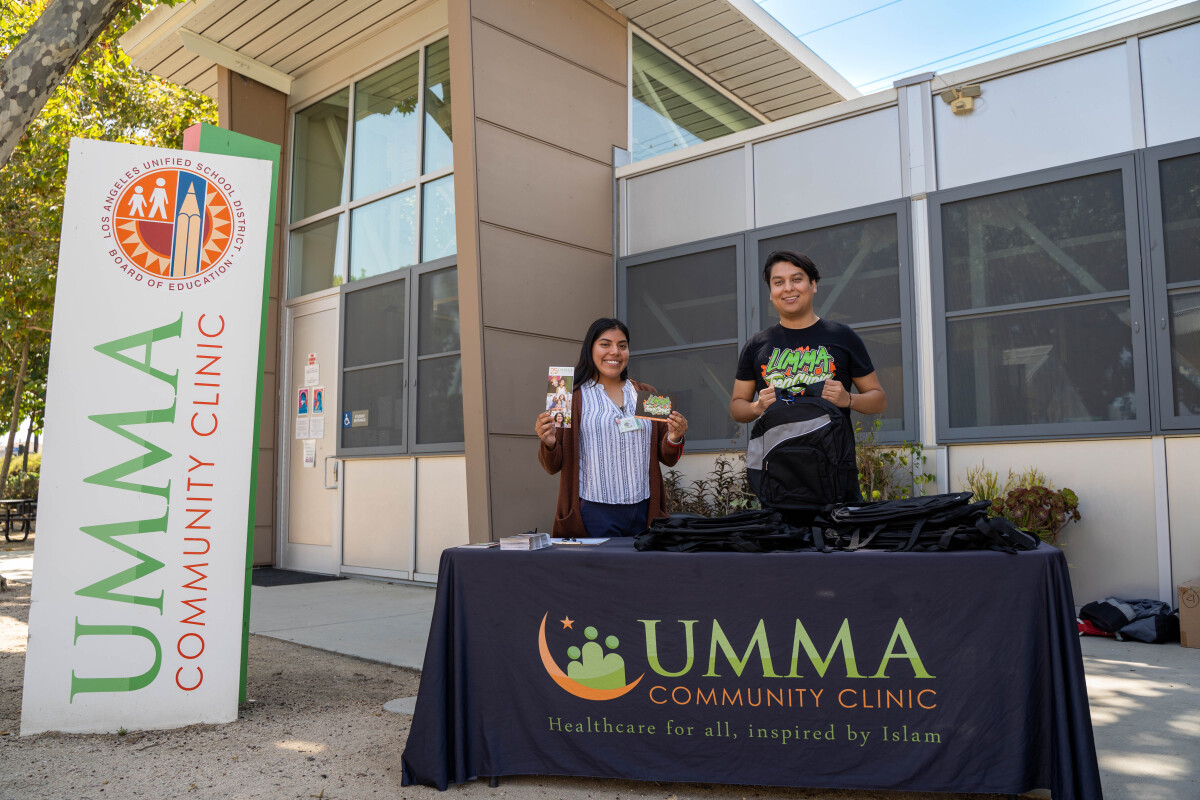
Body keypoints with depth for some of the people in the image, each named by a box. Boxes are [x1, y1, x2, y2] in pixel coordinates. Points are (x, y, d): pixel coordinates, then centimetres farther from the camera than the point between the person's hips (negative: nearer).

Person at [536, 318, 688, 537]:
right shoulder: (574, 396, 1)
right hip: (594, 512, -3)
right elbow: (553, 466, 2)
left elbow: (667, 459, 15)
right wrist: (549, 444, -19)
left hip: (643, 511, 4)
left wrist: (674, 439, -5)